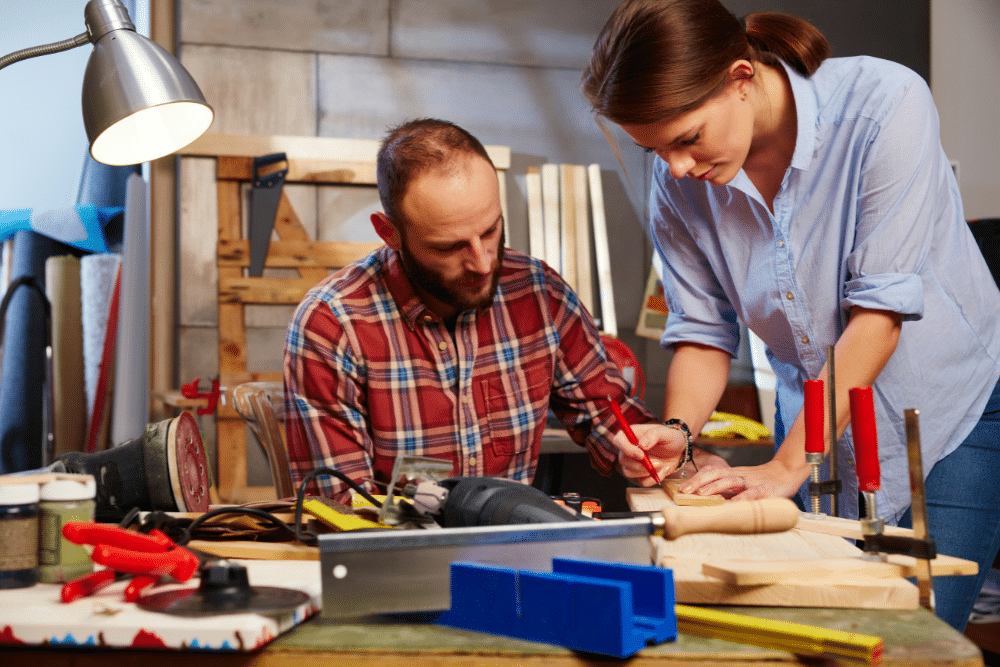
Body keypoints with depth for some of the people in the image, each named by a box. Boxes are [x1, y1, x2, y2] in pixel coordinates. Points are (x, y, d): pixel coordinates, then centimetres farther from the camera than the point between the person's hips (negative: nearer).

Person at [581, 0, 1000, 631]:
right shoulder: (678, 183, -9)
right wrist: (674, 435, -21)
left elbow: (881, 307, -24)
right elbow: (704, 329, -2)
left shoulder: (884, 102, -24)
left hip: (949, 415, -3)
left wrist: (787, 466, -24)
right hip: (817, 434, 4)